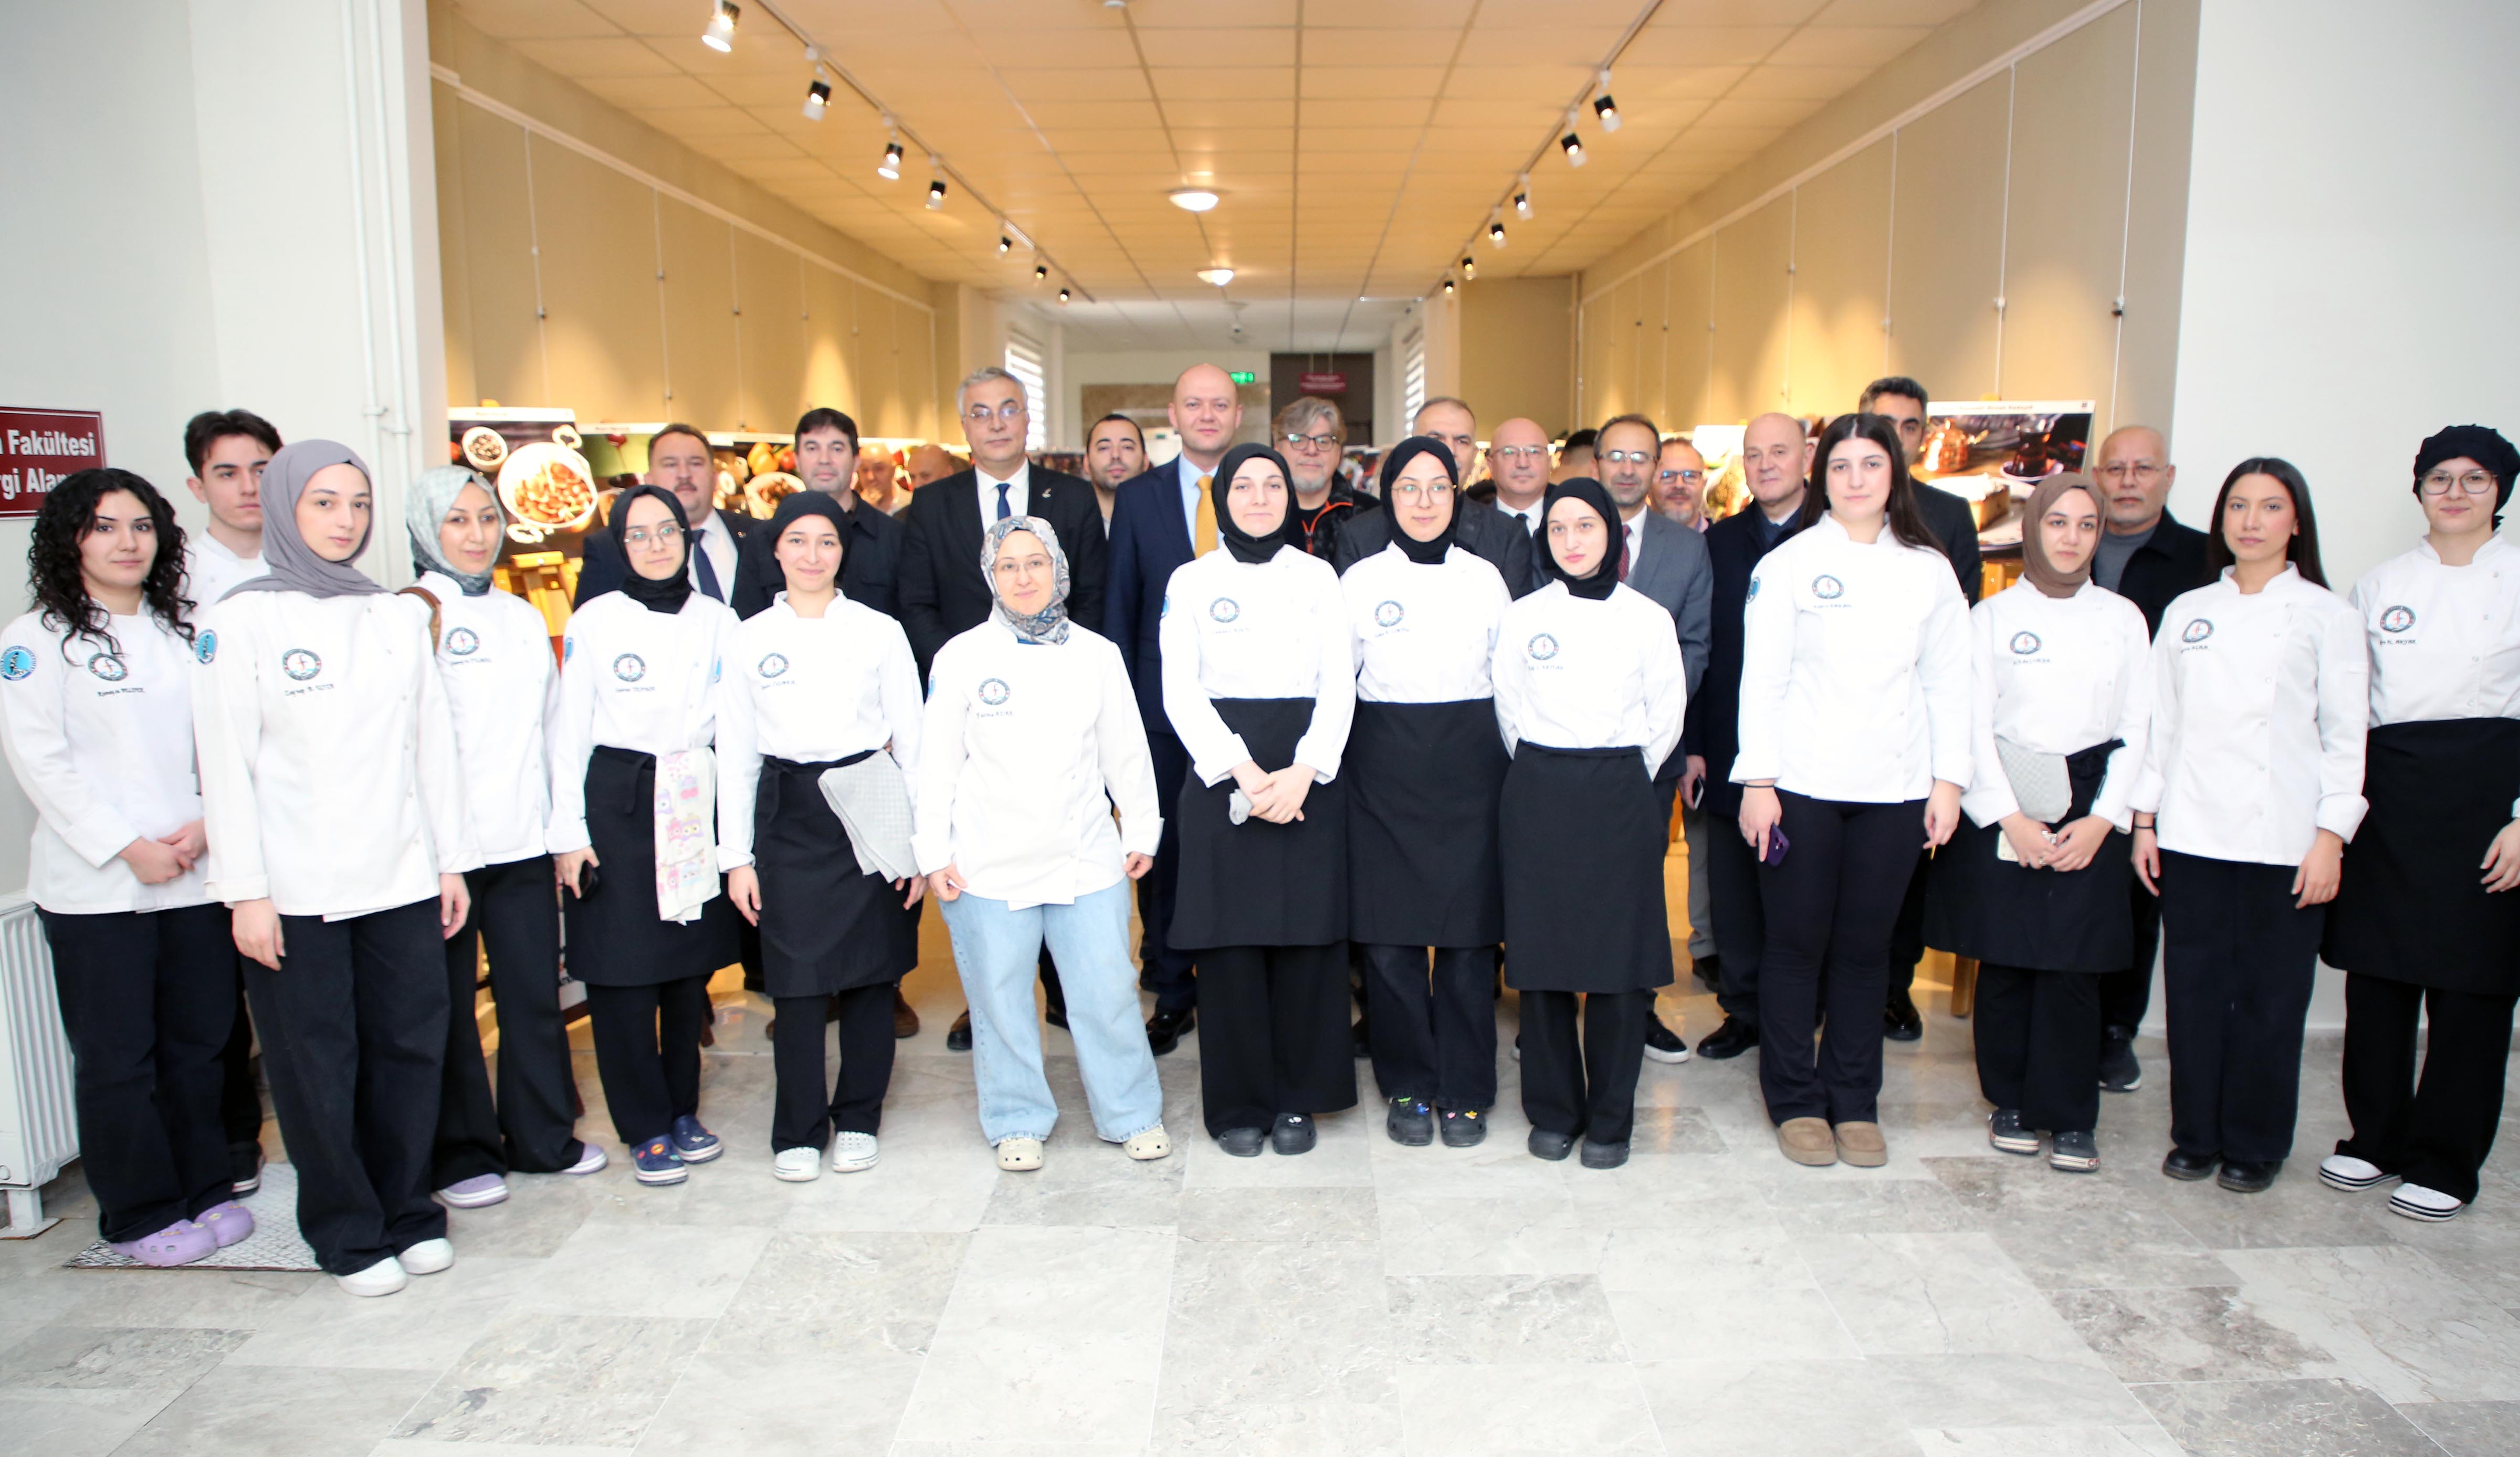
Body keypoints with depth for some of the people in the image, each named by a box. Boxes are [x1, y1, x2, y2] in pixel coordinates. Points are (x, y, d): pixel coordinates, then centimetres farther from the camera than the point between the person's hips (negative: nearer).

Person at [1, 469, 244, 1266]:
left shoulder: (184, 636, 14)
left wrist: (205, 824, -8)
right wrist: (130, 848, -13)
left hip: (194, 878, 4)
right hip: (95, 891, -4)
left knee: (197, 1044, 11)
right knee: (116, 1058, 3)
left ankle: (207, 1191, 24)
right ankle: (141, 1215, 16)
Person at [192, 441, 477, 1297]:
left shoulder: (400, 617, 10)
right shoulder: (241, 620, -2)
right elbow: (225, 764, -5)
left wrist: (452, 860, 9)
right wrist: (245, 891, -9)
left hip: (401, 877, 4)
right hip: (296, 891, -3)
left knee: (411, 1047, 7)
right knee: (318, 1064, 5)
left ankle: (408, 1211, 24)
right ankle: (348, 1233, 20)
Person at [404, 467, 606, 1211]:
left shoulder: (524, 617, 14)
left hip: (522, 838, 5)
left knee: (536, 990, 9)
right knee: (447, 1001, 5)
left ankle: (543, 1136, 24)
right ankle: (462, 1152, 18)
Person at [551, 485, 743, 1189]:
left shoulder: (718, 621, 6)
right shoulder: (595, 620, 1)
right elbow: (568, 731, 1)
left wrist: (734, 833, 0)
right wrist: (569, 833, -4)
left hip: (696, 805, 2)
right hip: (617, 803, -2)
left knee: (691, 965, 9)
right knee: (623, 973, -1)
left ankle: (682, 1111, 26)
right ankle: (646, 1129, 13)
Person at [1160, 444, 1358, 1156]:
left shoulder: (1318, 577, 10)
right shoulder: (1191, 581, 7)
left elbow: (1339, 685, 2)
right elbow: (1180, 691, -1)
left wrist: (1302, 774, -12)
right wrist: (1244, 772, -12)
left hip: (1309, 775, 1)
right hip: (1221, 773, -1)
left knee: (1306, 937, 1)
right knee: (1231, 942, 0)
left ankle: (1297, 1100, 15)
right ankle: (1240, 1105, 13)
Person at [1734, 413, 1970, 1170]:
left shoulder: (1929, 569, 9)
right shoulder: (1788, 564, 1)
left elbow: (1949, 683, 10)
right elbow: (1761, 678, -1)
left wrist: (1948, 779, 2)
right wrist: (1757, 779, -7)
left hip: (1895, 791, 2)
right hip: (1801, 786, -2)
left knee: (1866, 945, 8)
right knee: (1796, 942, 3)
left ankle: (1855, 1101, 21)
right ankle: (1796, 1100, 17)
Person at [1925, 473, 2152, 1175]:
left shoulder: (2123, 618, 10)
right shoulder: (1993, 615, 5)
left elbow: (2136, 727, 6)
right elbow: (1975, 723, 0)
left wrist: (2101, 820, -4)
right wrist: (2010, 816, -9)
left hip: (2090, 808, 1)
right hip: (2001, 808, -1)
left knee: (2073, 966, -3)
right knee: (2004, 960, 1)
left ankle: (2071, 1116, 8)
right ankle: (2011, 1101, 16)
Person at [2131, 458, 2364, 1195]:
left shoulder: (2327, 616, 2)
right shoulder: (2187, 612, 10)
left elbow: (2346, 736, 0)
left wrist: (2331, 836, -7)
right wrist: (2145, 818, 6)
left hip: (2283, 840, -2)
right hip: (2192, 832, 2)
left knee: (2270, 995, 4)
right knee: (2195, 989, 6)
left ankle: (2254, 1146, 18)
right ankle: (2195, 1134, 19)